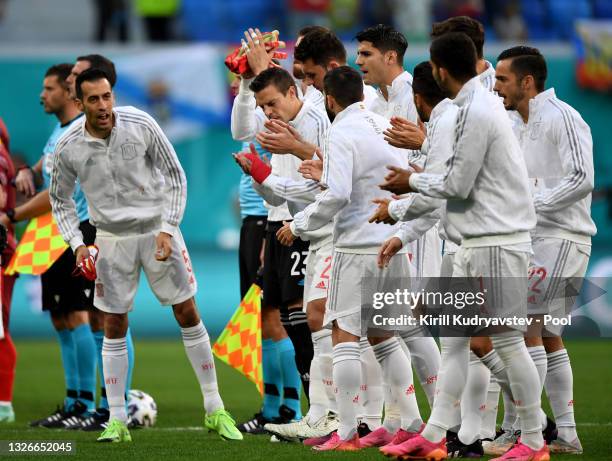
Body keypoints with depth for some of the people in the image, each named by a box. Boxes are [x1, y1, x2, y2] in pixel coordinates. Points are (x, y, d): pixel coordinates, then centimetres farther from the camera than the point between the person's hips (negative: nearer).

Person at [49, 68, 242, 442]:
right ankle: (117, 421, 7)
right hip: (112, 238, 1)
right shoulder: (69, 148, -9)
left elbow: (175, 176, -3)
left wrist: (167, 229, -10)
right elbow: (60, 199, 8)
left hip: (157, 228, -1)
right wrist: (78, 244, -4)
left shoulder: (141, 125, -12)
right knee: (114, 326, 1)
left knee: (188, 314, 0)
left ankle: (215, 411, 8)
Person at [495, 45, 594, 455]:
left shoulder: (561, 118, -13)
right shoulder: (519, 125, 15)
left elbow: (581, 179, -21)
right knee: (548, 337, 10)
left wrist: (531, 203, -21)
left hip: (561, 238, -10)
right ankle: (566, 436, 14)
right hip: (535, 238, 10)